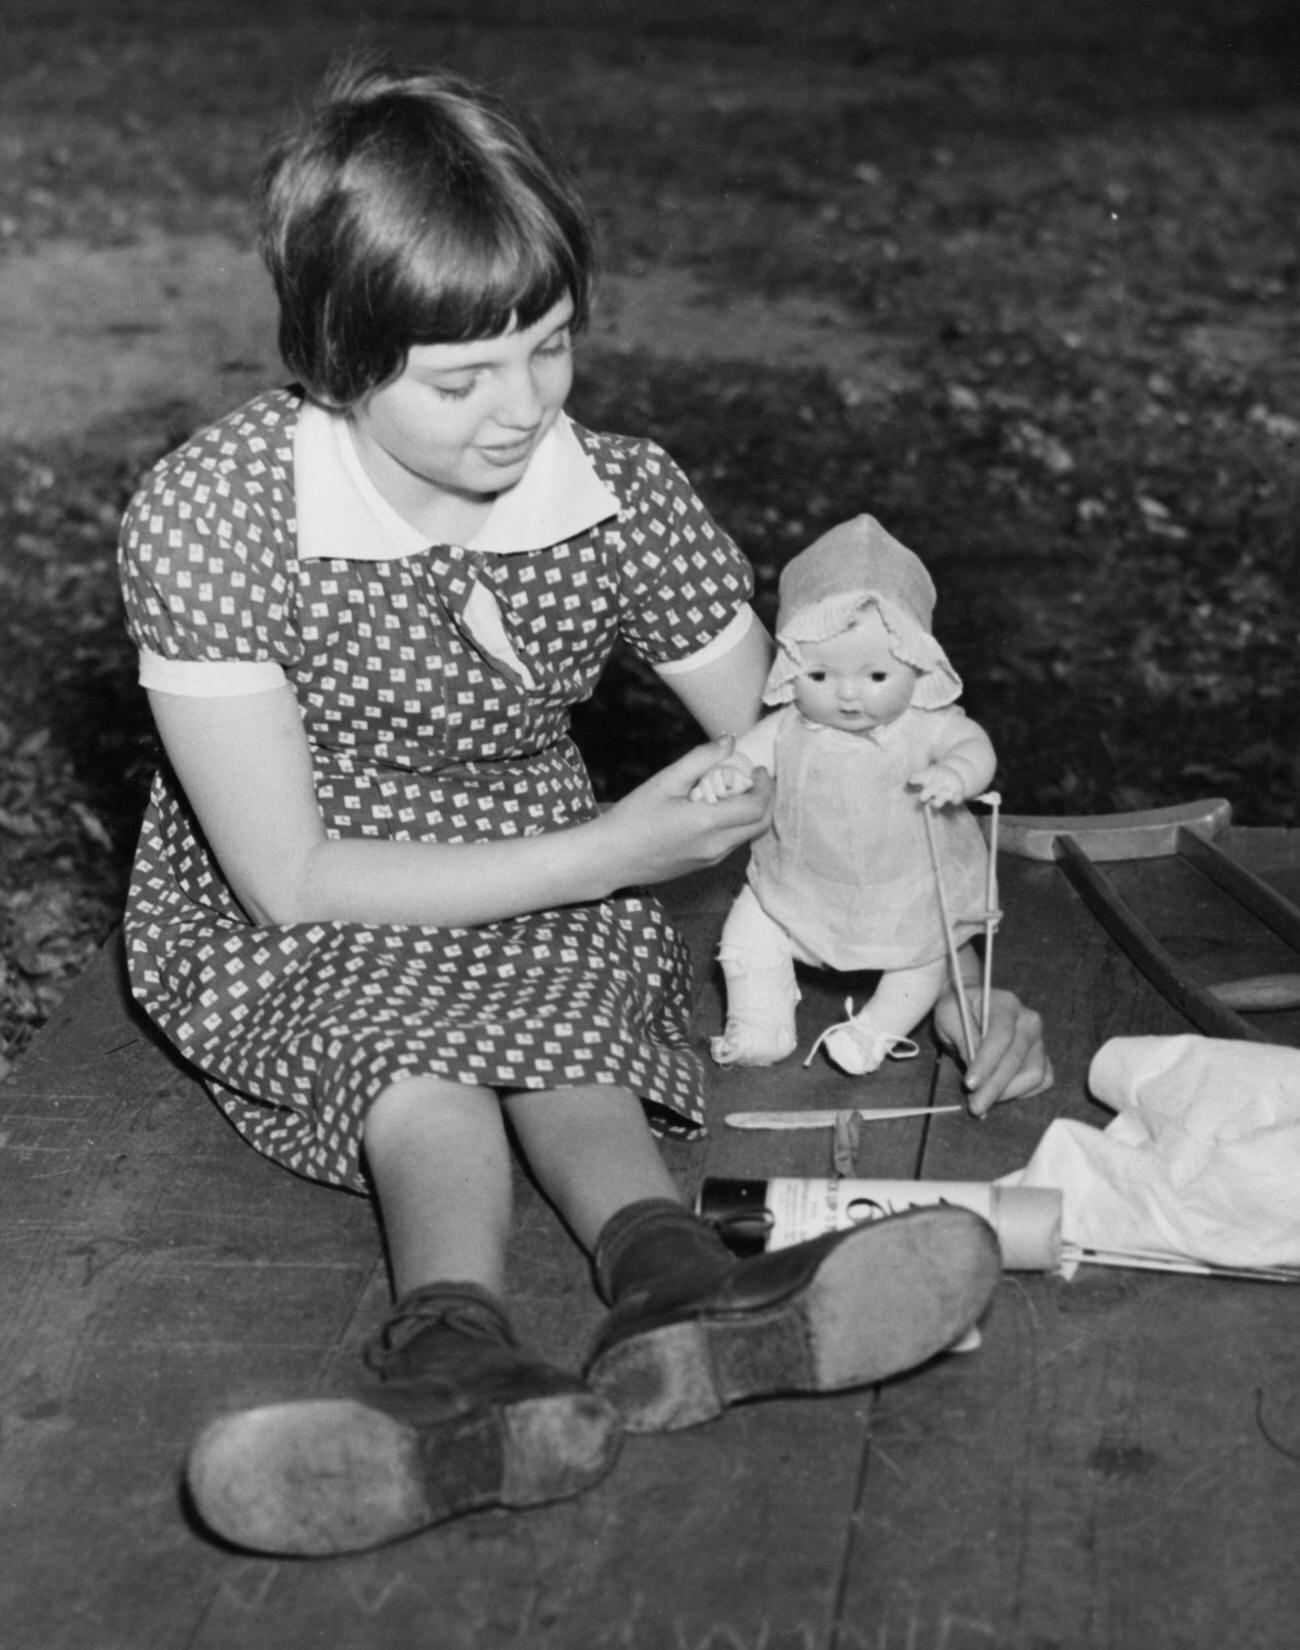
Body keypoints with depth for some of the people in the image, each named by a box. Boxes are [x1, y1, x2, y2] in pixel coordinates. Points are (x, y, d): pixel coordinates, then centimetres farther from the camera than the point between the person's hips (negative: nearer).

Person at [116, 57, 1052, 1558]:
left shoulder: (620, 499, -14)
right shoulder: (204, 519, -24)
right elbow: (292, 879, -22)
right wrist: (611, 851, -26)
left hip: (542, 877, 3)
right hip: (281, 933, -2)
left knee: (562, 995, -31)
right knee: (419, 1017, -34)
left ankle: (453, 1352, -55)